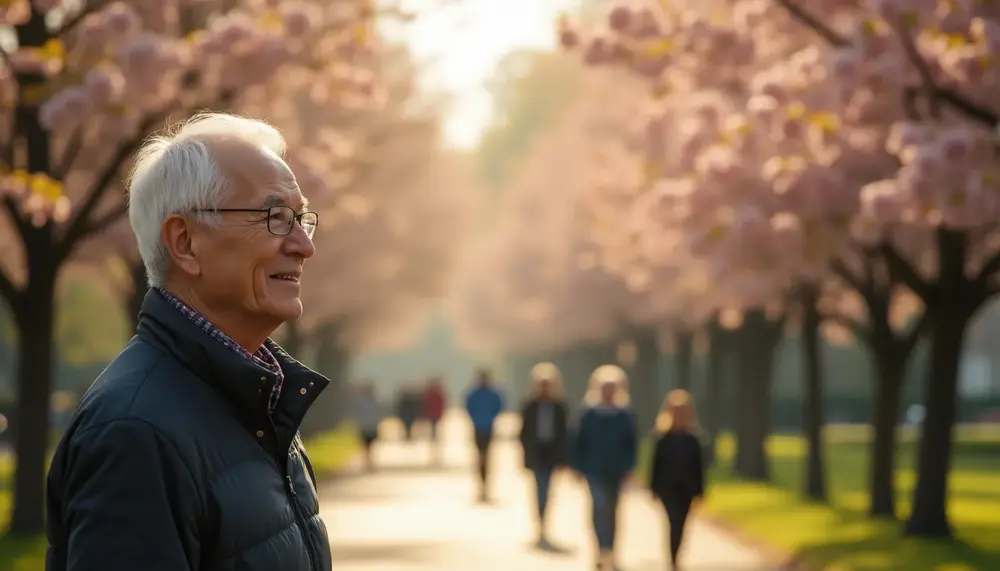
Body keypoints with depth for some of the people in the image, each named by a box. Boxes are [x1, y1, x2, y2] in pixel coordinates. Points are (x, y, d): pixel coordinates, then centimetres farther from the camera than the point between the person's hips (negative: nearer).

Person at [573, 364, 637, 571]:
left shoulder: (625, 417, 1)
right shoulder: (589, 416, -2)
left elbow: (632, 444, 3)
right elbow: (579, 443, 1)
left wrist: (629, 468, -3)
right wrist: (579, 467, -1)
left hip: (616, 471, 2)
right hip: (595, 469, -2)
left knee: (610, 510, 10)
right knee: (600, 507, -15)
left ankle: (607, 552, 20)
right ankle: (605, 551, -20)